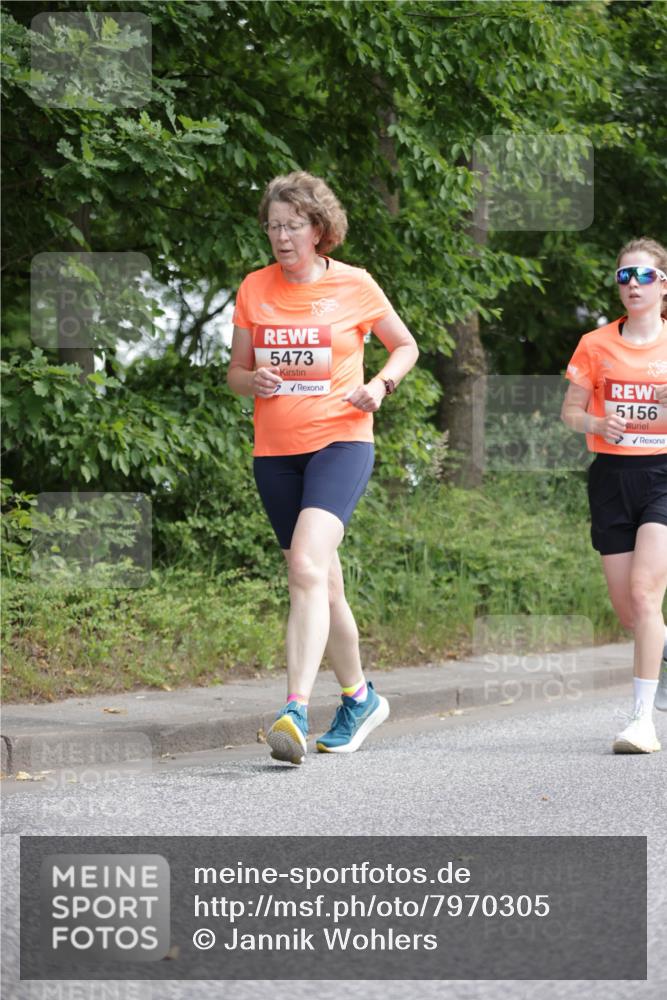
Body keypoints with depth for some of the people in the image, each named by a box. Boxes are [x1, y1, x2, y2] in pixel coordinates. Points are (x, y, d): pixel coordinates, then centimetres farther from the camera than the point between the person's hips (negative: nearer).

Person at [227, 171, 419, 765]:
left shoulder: (354, 286, -1)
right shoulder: (255, 289, 7)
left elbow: (405, 346, 14)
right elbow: (236, 371, 14)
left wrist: (380, 384, -6)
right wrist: (253, 380, -9)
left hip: (340, 440, -4)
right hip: (275, 450, 4)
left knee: (307, 567, -24)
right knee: (320, 584, 12)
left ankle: (296, 712, -32)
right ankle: (359, 697, 32)